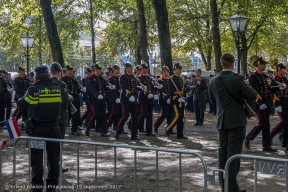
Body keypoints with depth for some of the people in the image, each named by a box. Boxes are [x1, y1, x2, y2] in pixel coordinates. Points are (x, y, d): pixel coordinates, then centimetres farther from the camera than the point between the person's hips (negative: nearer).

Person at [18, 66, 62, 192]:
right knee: (53, 157, 11)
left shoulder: (34, 90, -11)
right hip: (53, 128, 3)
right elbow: (62, 104, 13)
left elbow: (21, 104, 0)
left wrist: (25, 97, 21)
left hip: (38, 128, -3)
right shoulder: (57, 89, 0)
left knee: (37, 158, 6)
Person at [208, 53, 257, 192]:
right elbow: (253, 95, -11)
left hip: (221, 121, 5)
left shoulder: (213, 81, 3)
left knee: (223, 152, 10)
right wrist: (240, 94, 6)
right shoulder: (237, 79, -14)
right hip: (236, 120, -5)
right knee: (233, 153, -2)